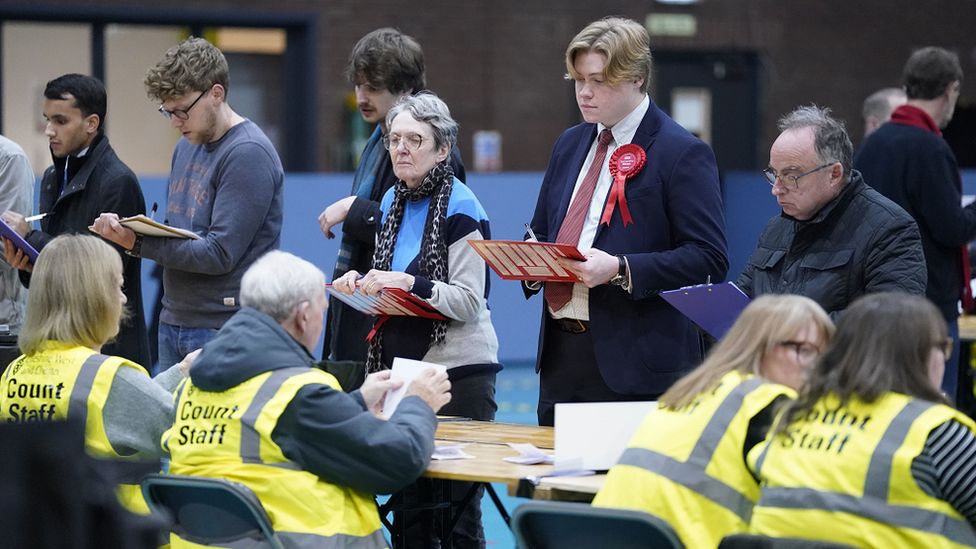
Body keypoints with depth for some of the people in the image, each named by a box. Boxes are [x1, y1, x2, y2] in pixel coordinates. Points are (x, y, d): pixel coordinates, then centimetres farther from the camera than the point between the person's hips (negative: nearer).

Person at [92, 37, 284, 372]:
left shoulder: (249, 153, -14)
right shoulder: (187, 145, 15)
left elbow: (220, 253, -20)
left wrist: (138, 243, -21)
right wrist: (127, 229, -1)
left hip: (223, 330, -8)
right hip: (173, 321, 8)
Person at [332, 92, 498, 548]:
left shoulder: (460, 209, -10)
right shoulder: (392, 203, 12)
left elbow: (469, 302, -15)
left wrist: (410, 284, -27)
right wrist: (361, 284, 2)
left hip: (457, 371, -7)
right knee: (408, 500, 8)